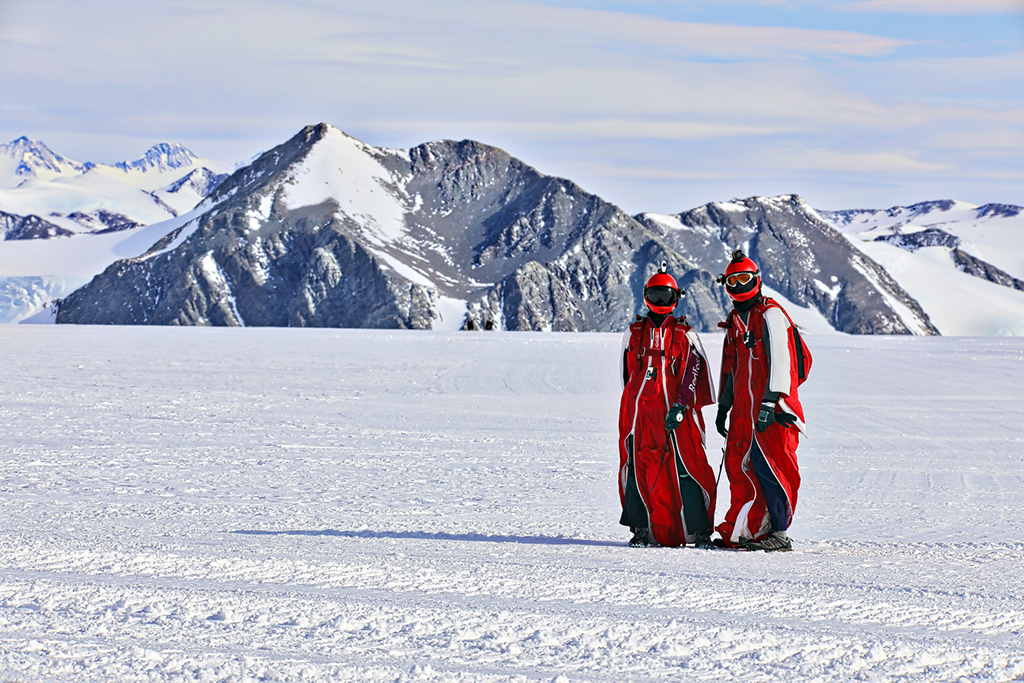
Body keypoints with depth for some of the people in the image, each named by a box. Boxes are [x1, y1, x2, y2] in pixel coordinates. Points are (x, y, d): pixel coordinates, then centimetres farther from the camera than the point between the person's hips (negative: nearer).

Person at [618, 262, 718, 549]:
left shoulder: (685, 335, 7)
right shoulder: (633, 332, 14)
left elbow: (695, 371, 0)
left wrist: (680, 407, -11)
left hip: (675, 413, -2)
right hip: (639, 410, 3)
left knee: (687, 470, -9)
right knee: (637, 469, 0)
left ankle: (699, 530, -5)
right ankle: (642, 528, 9)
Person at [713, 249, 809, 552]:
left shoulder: (770, 314, -6)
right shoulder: (735, 322, 20)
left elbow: (779, 359, -14)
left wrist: (771, 401, -21)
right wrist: (723, 406, 23)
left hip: (773, 408, -8)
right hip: (744, 408, 8)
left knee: (767, 464, -13)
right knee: (739, 465, 3)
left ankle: (779, 532, -11)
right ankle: (741, 531, 8)